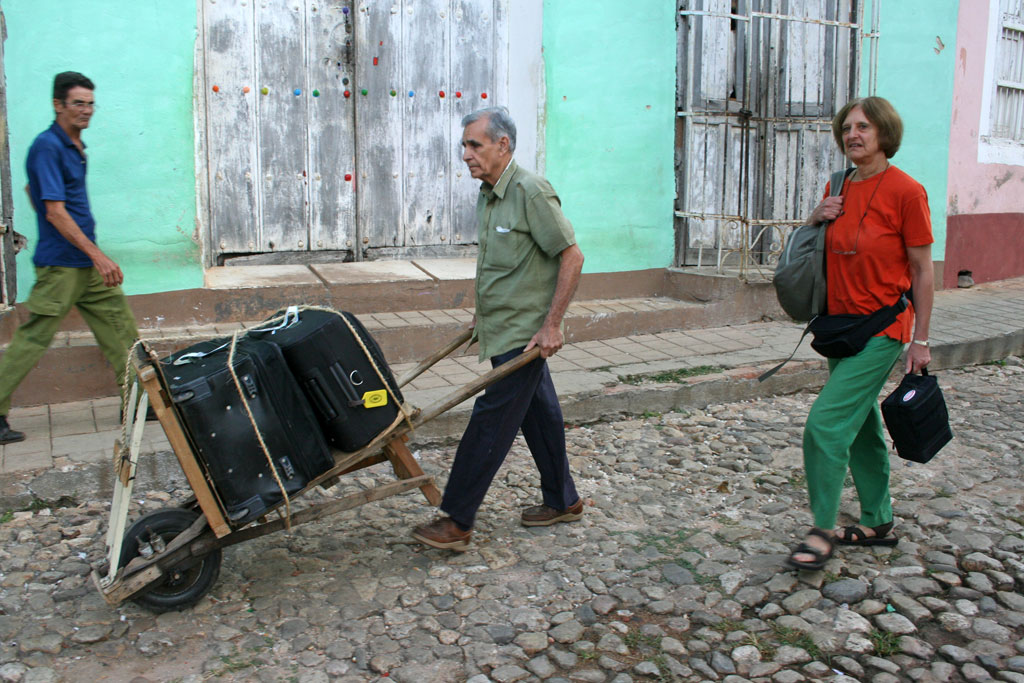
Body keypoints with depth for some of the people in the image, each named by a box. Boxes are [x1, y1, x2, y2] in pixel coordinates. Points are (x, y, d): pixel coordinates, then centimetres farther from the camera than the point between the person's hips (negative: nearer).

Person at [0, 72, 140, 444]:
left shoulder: (74, 147, 14)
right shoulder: (46, 147, -13)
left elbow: (31, 190, 27)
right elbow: (55, 211, -20)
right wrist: (97, 255, -24)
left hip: (88, 263, 9)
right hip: (60, 264, -9)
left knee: (121, 326, 8)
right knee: (32, 339, -3)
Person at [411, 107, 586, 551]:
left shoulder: (530, 191, -17)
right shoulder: (487, 196, 11)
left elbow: (572, 257, -18)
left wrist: (551, 325, -19)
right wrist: (483, 314, 21)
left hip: (524, 333, -9)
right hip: (502, 330, 9)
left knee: (491, 420, -5)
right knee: (538, 413, 17)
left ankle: (457, 521, 3)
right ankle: (563, 501, 31)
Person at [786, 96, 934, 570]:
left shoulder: (905, 191, -12)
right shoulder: (838, 189, 8)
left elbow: (923, 271, -9)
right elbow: (818, 252, 20)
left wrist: (919, 340, -10)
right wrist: (816, 219, -2)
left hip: (881, 329, -7)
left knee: (826, 422, -13)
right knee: (861, 426, 15)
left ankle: (823, 532, 0)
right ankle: (878, 522, 29)